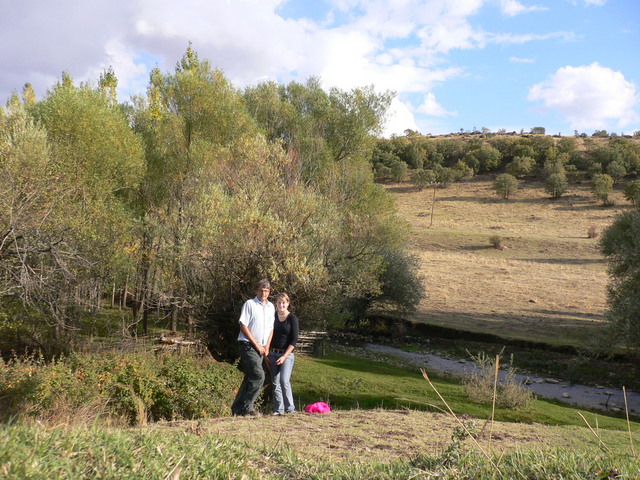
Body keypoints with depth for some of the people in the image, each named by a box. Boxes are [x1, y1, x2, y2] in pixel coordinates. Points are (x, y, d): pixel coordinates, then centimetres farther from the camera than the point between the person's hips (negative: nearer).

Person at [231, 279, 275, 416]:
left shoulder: (271, 307, 14)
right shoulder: (249, 304, -5)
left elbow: (271, 328, 19)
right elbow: (243, 326, -9)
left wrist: (266, 347, 6)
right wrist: (256, 345, -10)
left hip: (261, 348, 7)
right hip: (248, 345, -7)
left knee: (250, 378, 8)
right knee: (259, 375, -18)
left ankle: (237, 408, 15)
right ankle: (246, 407, -9)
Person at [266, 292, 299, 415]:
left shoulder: (292, 318, -4)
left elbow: (294, 340, -8)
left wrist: (284, 356, -14)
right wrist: (267, 352, 7)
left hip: (287, 354, -4)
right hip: (273, 353, 4)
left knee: (284, 381, -15)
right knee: (275, 382, 2)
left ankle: (290, 408, -4)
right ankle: (278, 409, 10)